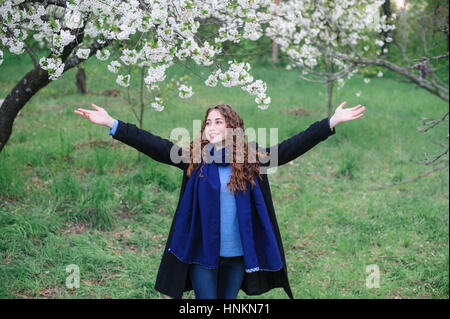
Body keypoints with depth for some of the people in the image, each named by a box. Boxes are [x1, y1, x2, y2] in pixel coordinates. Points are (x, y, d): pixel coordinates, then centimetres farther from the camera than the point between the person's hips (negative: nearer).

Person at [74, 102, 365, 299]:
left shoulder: (253, 158, -1)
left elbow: (293, 146, -2)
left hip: (238, 254, 1)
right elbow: (153, 144, -8)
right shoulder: (193, 157, -3)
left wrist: (333, 122, -5)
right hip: (202, 252, -1)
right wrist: (112, 123, -14)